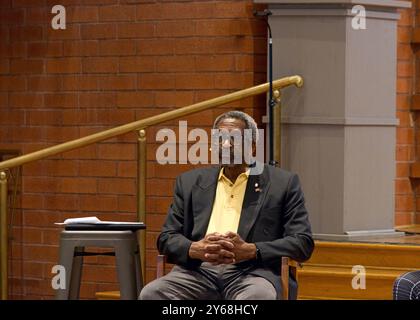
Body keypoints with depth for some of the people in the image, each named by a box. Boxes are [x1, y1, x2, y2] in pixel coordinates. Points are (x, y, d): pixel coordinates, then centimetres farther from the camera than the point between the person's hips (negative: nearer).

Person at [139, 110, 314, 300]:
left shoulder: (283, 183, 12)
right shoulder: (190, 182, 21)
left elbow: (303, 243, 5)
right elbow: (166, 238, 17)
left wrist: (250, 251, -12)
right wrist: (196, 249, -7)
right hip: (199, 271, 3)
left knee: (257, 298, -40)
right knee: (151, 294, -29)